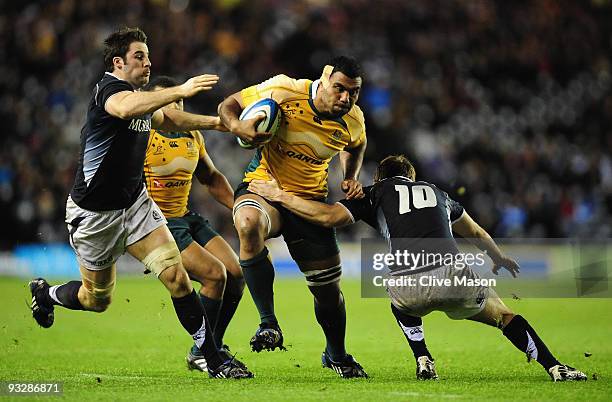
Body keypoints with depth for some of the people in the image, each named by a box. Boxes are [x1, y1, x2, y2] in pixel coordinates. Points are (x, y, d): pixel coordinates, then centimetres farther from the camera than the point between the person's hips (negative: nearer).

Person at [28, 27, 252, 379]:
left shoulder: (140, 95, 7)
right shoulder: (109, 88, -20)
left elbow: (166, 119, 30)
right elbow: (125, 109, -47)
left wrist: (217, 122, 21)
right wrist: (181, 91, -54)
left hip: (135, 203, 7)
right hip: (95, 213, -7)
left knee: (176, 276, -11)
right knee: (97, 300, 10)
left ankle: (214, 360, -9)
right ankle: (45, 293, 42)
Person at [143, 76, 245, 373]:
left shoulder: (192, 135, 9)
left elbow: (211, 178, 23)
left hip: (185, 217, 8)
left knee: (236, 273, -2)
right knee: (215, 273, -18)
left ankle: (214, 348, 15)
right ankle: (199, 354, -2)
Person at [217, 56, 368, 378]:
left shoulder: (353, 120, -5)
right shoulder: (283, 92, -18)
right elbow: (228, 105, -4)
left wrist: (351, 178, 4)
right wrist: (238, 127, -26)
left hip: (310, 201, 4)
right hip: (263, 186, -4)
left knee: (328, 289, 5)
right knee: (249, 224, -40)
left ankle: (336, 355, 37)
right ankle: (269, 324, -32)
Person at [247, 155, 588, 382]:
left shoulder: (375, 193, 21)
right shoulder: (435, 192, 32)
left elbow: (329, 216, 5)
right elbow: (475, 233, 48)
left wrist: (280, 196, 17)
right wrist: (500, 258, 67)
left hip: (409, 287, -1)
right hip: (454, 277, 1)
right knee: (502, 314, 26)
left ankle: (425, 362, 20)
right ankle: (554, 367, 10)